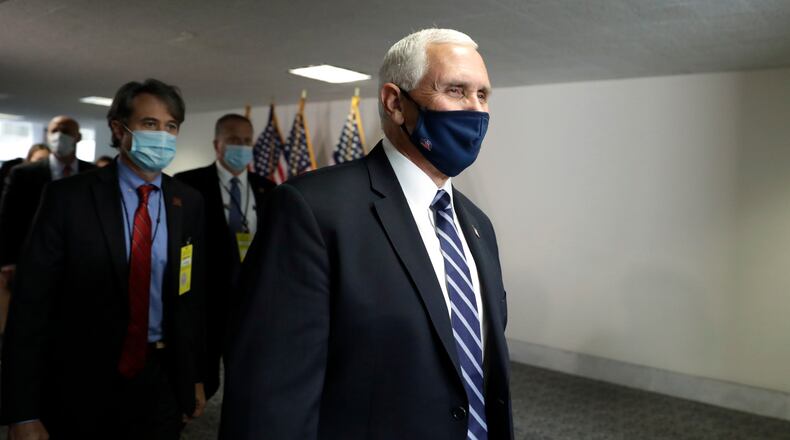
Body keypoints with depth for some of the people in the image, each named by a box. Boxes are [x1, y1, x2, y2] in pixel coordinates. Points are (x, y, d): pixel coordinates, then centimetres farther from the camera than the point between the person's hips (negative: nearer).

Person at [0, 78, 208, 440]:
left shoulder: (189, 203, 0)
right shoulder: (69, 197, -9)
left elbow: (193, 294, 6)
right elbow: (31, 302, -10)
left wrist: (195, 376, 9)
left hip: (160, 385, 2)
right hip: (81, 385, -2)